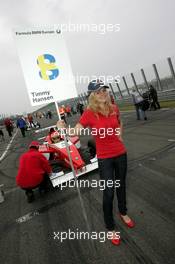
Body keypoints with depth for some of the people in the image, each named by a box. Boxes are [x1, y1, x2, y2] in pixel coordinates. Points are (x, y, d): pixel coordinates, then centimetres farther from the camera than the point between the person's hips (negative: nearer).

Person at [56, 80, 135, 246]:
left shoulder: (114, 108, -3)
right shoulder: (89, 113, -15)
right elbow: (76, 132, -19)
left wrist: (119, 137, 5)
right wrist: (63, 128, -38)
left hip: (120, 153, 5)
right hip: (104, 158, -4)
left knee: (121, 185, 22)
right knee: (108, 192, 3)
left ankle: (123, 212, 50)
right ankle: (110, 228, 28)